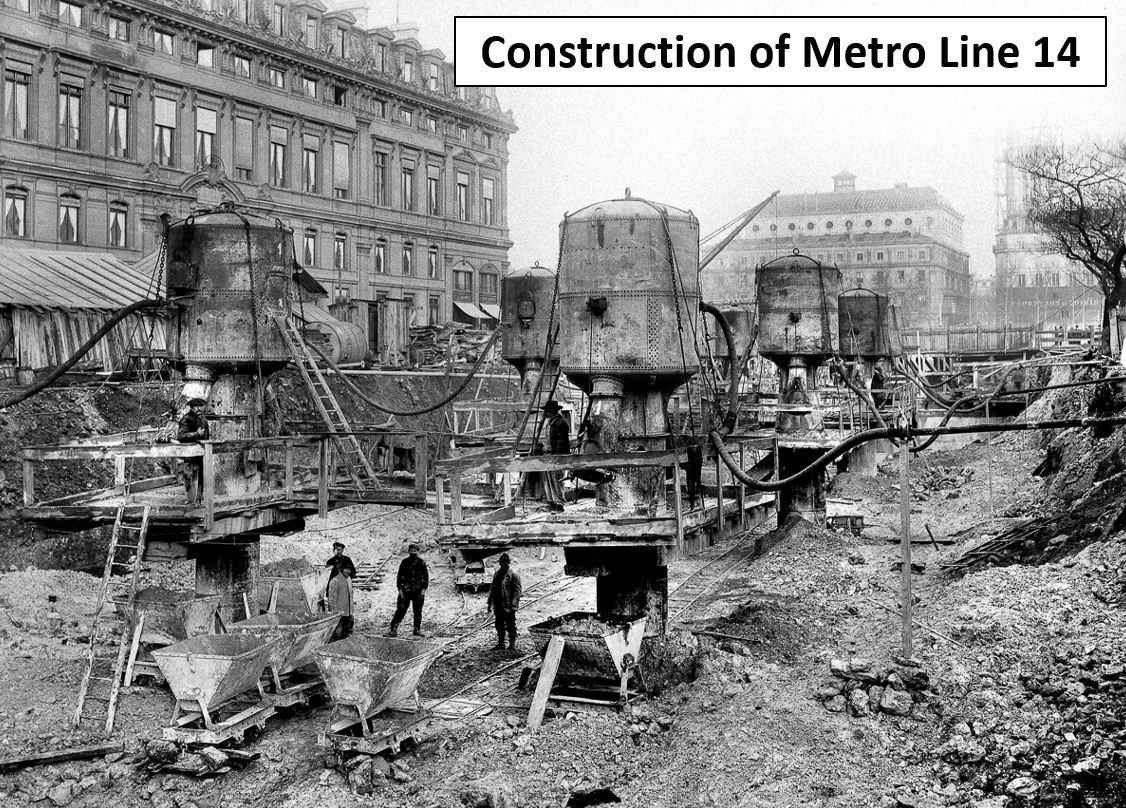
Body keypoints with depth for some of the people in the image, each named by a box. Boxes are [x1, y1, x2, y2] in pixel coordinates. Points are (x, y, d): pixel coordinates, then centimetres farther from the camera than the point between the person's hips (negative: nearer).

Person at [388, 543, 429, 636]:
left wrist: (424, 589, -4)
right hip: (406, 590, 0)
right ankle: (393, 629, -6)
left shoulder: (421, 563, 4)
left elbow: (426, 577, 5)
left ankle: (417, 630, 15)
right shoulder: (404, 562, 6)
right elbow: (399, 576, 7)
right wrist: (400, 589, -2)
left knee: (418, 611, 4)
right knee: (400, 610, -6)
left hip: (418, 591, 0)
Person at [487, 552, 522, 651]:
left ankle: (512, 644, 9)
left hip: (508, 606, -6)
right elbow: (492, 589, 18)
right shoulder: (497, 574, 13)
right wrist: (490, 603, 15)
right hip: (498, 606, 7)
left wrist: (513, 604, -18)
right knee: (499, 625, 12)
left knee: (510, 626, 1)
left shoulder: (513, 575, -8)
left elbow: (517, 590, -11)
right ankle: (500, 644, 22)